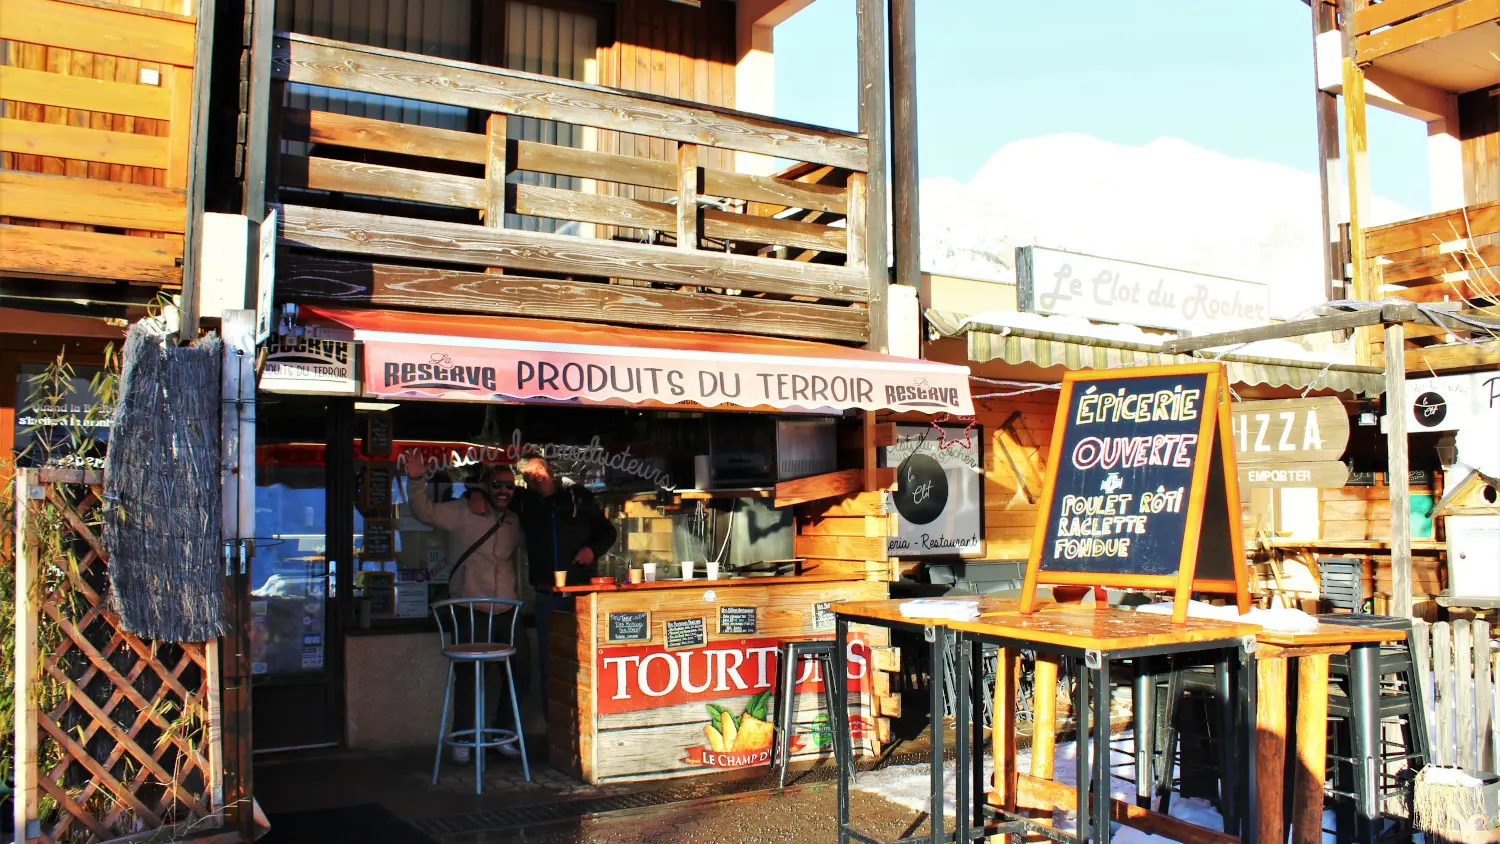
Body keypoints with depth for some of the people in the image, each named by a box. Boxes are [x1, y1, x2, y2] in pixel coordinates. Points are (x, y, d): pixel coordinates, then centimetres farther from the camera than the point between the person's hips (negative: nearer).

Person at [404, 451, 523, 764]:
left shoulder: (514, 522, 11)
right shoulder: (462, 512, -4)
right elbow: (426, 512, -16)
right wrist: (417, 481, -30)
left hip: (506, 612, 5)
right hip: (471, 610, -5)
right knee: (468, 675, -3)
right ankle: (462, 741, 10)